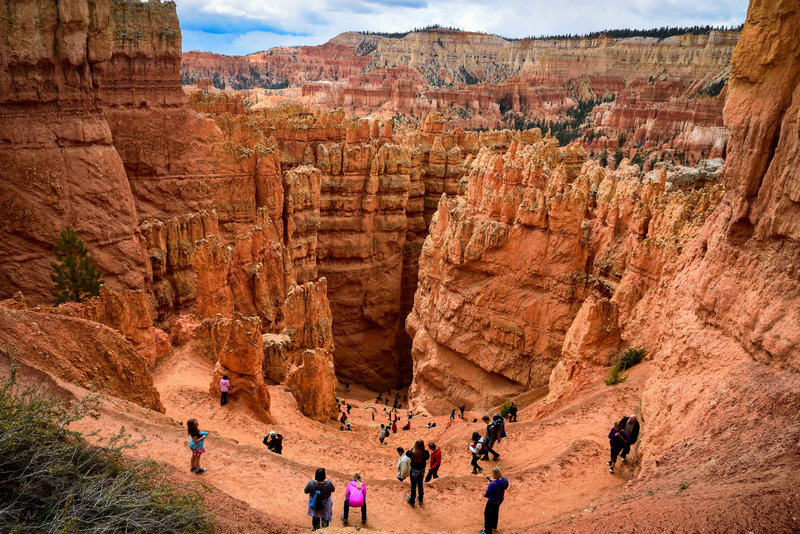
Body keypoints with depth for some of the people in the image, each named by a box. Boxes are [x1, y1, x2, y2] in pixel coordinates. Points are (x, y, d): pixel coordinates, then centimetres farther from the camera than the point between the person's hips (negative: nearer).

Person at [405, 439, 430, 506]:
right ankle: (420, 499, 45)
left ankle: (412, 501, 36)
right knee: (420, 484, 25)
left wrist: (413, 446, -13)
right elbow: (428, 458, -2)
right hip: (422, 470, 3)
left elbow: (407, 453, -9)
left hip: (414, 471, -3)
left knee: (413, 486, 17)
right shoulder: (425, 453, -26)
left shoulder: (413, 453, -33)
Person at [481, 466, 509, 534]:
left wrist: (484, 495, -10)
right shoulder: (505, 480, -18)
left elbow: (487, 495, -31)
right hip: (500, 500, 7)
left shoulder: (493, 484, -39)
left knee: (487, 514, 18)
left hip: (492, 502, -7)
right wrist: (490, 481, 1)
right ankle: (494, 526, 55)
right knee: (495, 512, 32)